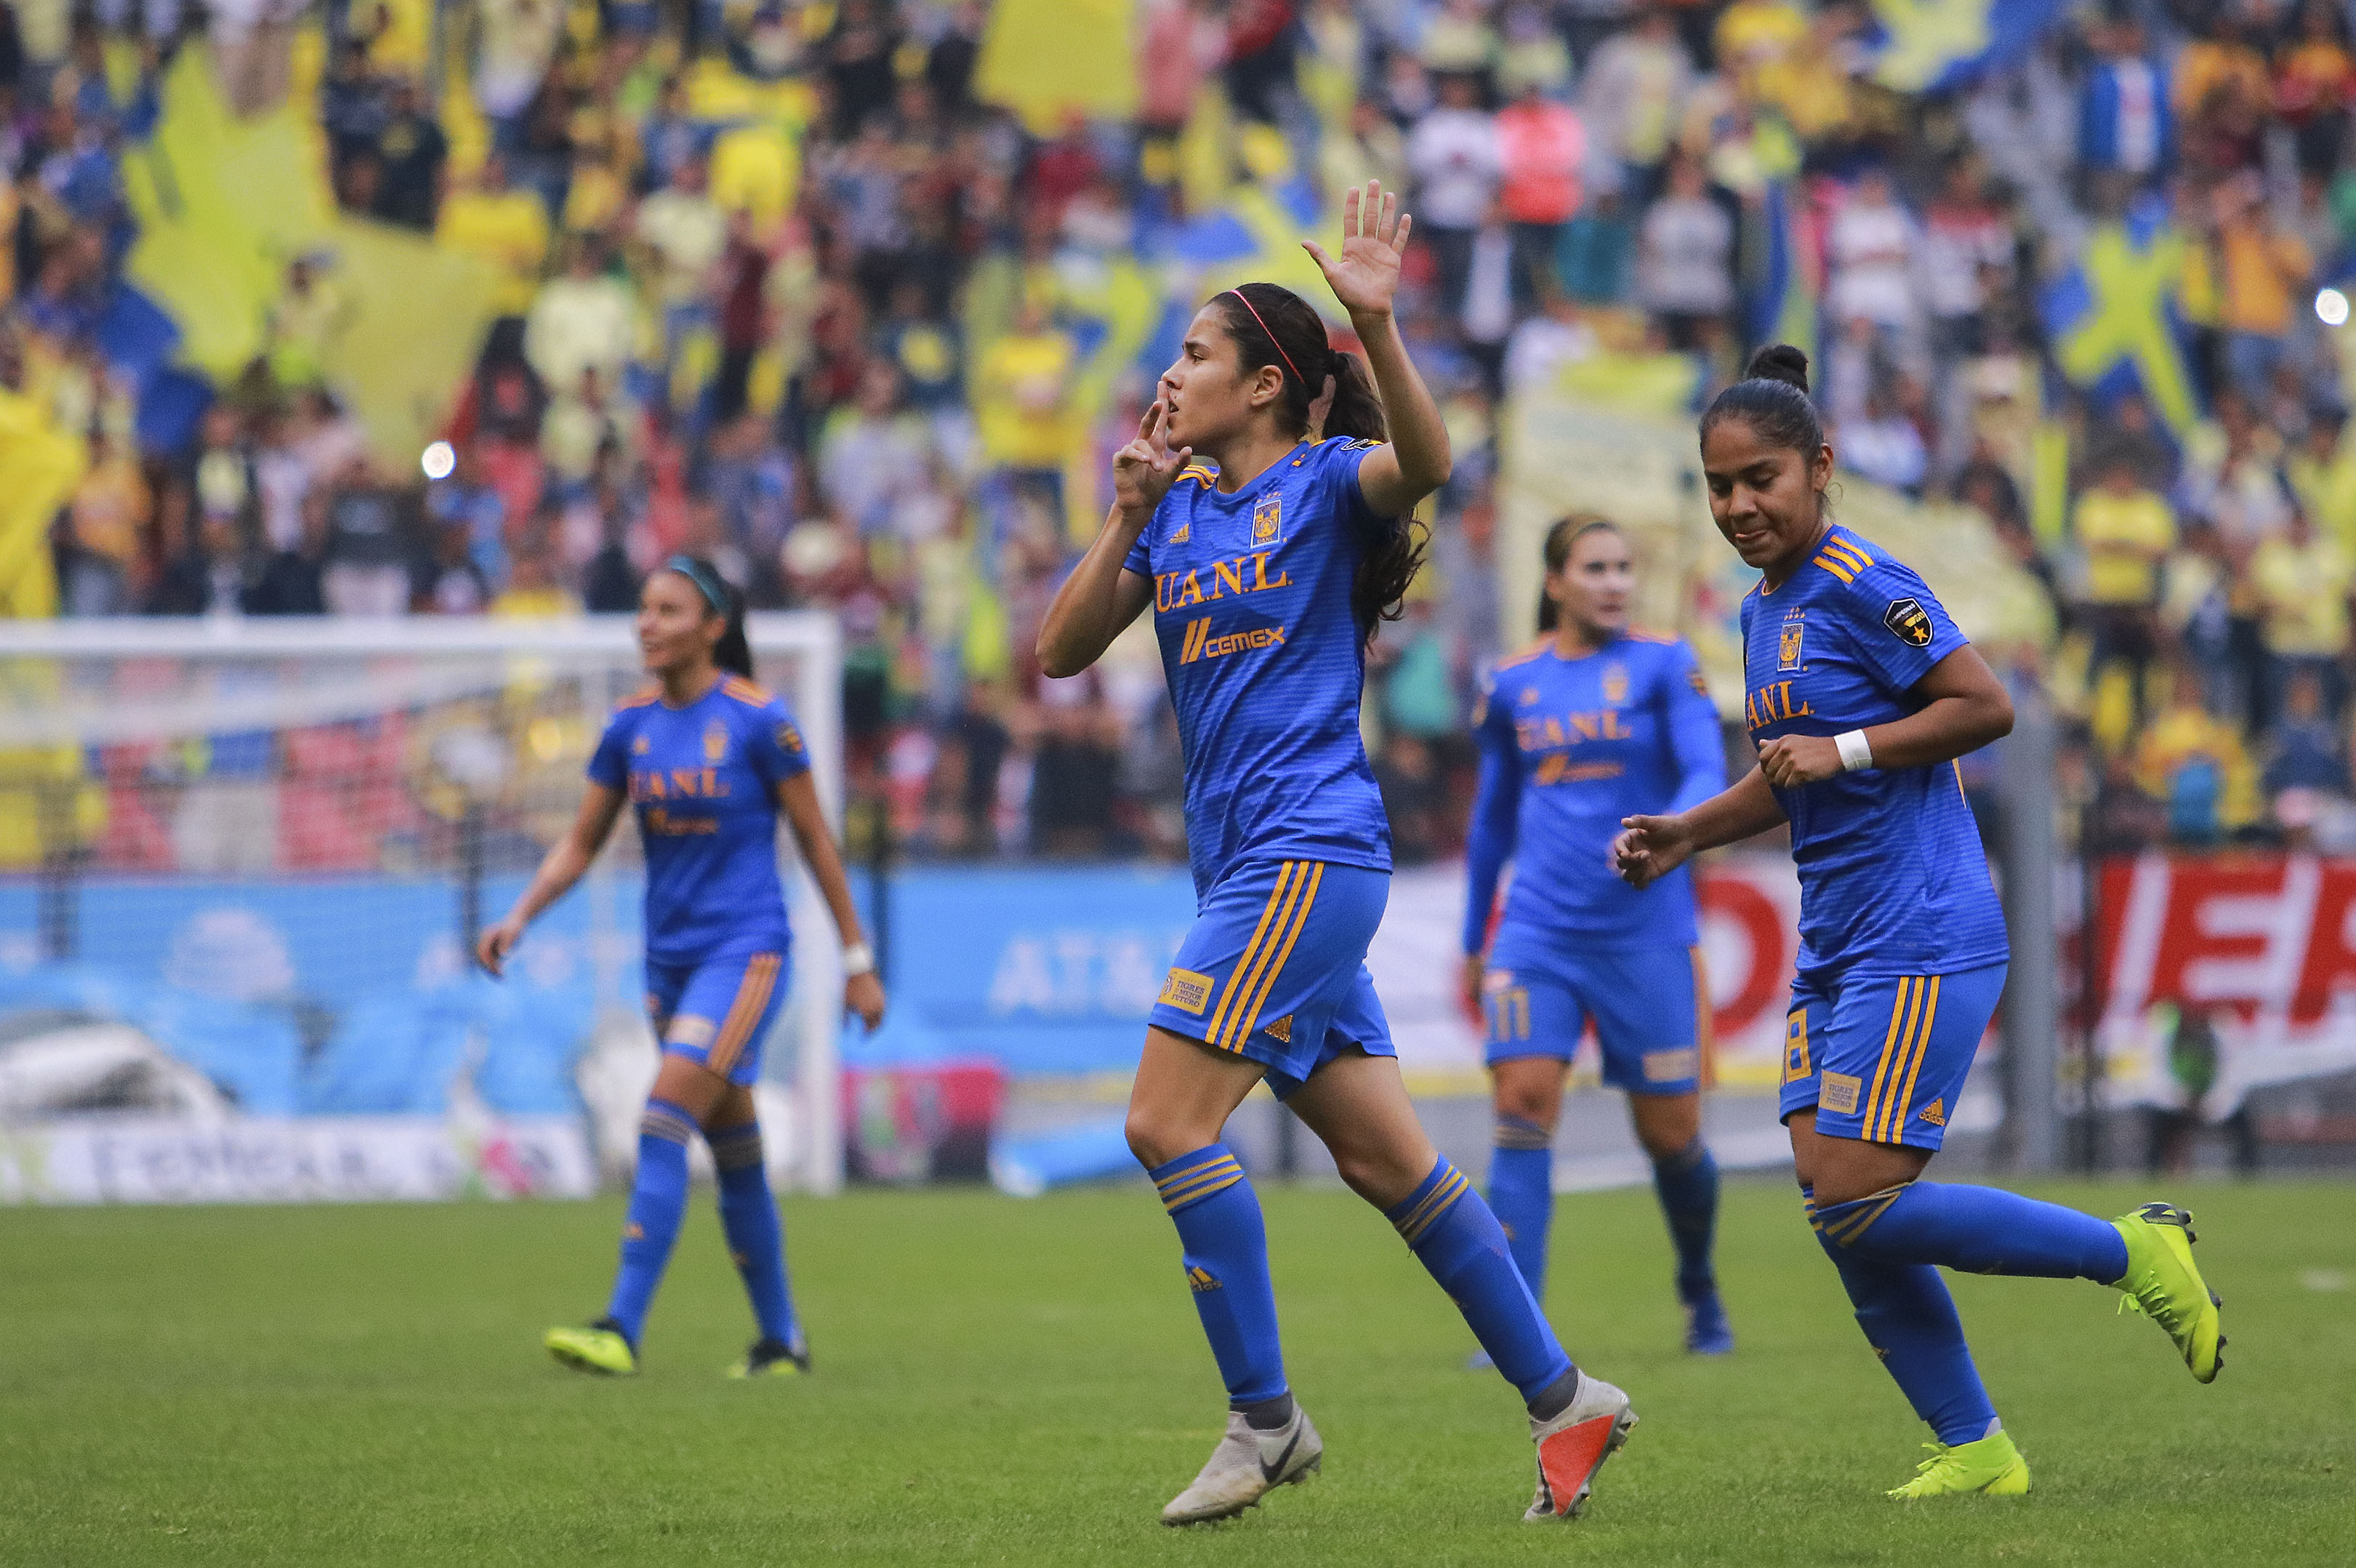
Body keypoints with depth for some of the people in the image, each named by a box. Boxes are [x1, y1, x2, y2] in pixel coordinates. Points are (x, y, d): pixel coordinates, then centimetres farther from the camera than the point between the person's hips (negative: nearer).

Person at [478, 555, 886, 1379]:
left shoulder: (757, 719, -10)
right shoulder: (631, 724, 6)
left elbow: (815, 838, -2)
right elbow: (581, 842, 12)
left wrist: (857, 958, 1)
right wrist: (517, 918, -3)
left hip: (746, 949, -6)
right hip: (669, 955, 6)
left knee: (664, 1124, -19)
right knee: (732, 1151, 12)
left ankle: (624, 1329, -24)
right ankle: (782, 1338, 23)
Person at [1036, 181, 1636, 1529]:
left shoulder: (1327, 482, -4)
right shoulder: (1175, 514, 15)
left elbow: (1426, 462, -26)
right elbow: (1062, 652, 10)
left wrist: (1378, 325, -39)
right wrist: (1127, 519, -2)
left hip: (1310, 850, -8)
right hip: (1251, 865, 8)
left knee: (1170, 1119, -14)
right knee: (1383, 1158, 8)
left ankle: (1265, 1417, -6)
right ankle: (1562, 1396, 14)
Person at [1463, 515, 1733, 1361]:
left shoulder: (1664, 664, 0)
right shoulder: (1513, 683, 9)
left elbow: (1706, 771, -11)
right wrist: (1473, 942, 21)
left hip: (1644, 932, -2)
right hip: (1538, 932, 2)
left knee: (1671, 1132, 2)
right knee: (1523, 1105, -15)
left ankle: (1701, 1293, 31)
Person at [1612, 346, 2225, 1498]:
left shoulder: (1861, 587, -12)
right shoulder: (1764, 608, 16)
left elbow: (1986, 706, -15)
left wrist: (1843, 750, -19)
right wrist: (1685, 834, 16)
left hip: (1922, 942, -9)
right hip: (1836, 950, 9)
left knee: (1862, 1210, -14)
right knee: (1837, 1208, 2)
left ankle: (2131, 1251, 1)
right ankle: (1973, 1448, 10)